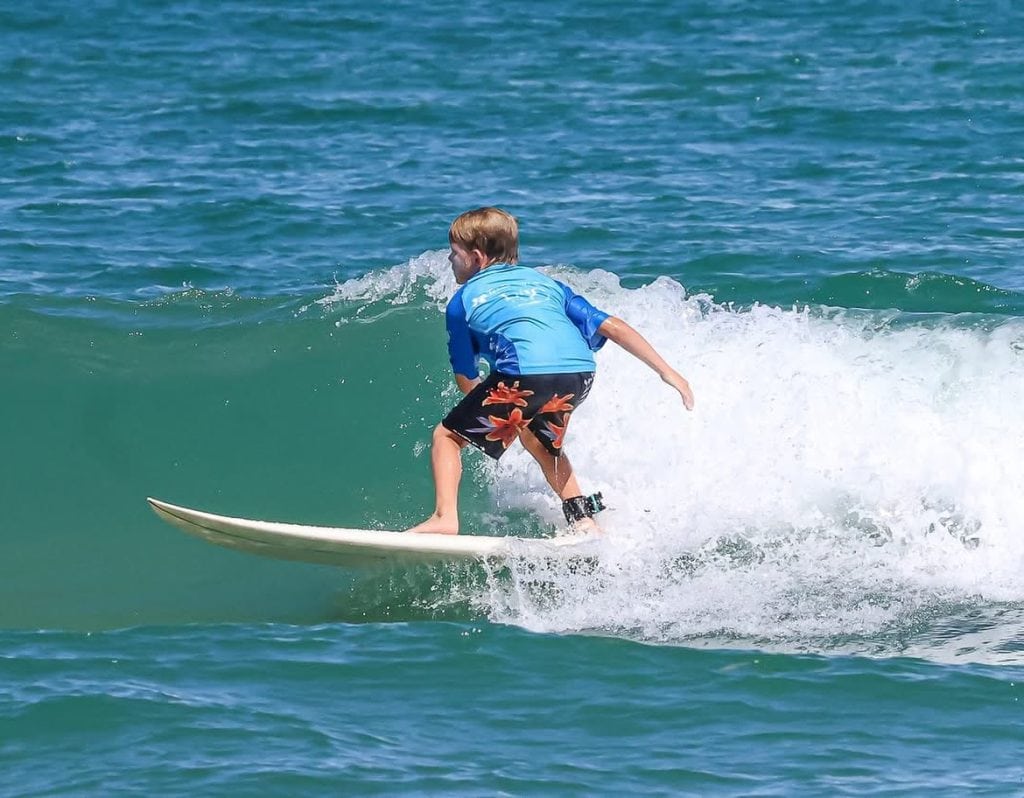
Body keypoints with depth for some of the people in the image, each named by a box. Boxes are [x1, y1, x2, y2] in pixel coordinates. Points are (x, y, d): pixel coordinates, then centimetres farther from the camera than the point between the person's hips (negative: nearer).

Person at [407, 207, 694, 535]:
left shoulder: (463, 301, 22)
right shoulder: (546, 284, 33)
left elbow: (466, 379, 23)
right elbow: (612, 327, 24)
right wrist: (667, 372, 23)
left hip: (524, 374, -5)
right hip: (579, 374, 5)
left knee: (447, 437, 12)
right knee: (537, 438, 34)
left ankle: (445, 518, -7)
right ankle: (583, 520, 25)